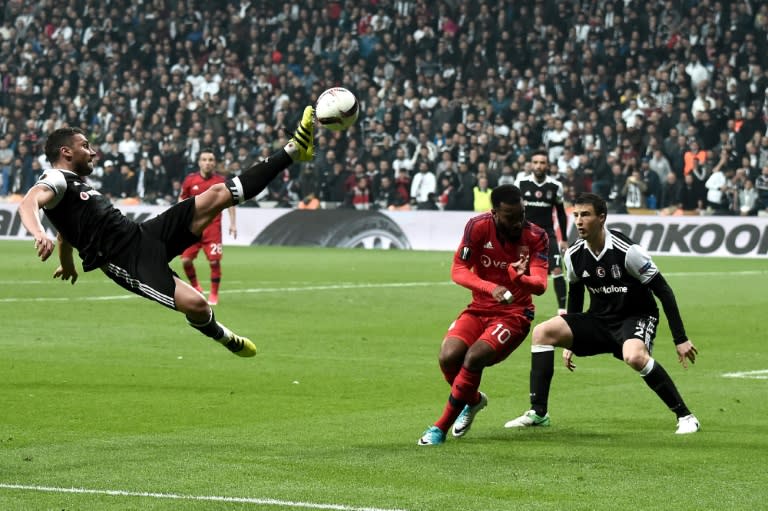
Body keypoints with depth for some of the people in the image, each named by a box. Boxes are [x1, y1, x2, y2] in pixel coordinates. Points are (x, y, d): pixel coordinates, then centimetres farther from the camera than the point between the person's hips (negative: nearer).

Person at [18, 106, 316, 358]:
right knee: (196, 305, -26)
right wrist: (39, 234, -50)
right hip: (128, 261, -9)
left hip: (144, 234, 9)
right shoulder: (54, 180, -7)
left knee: (219, 194, -1)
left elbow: (66, 232, 39)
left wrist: (68, 267, 56)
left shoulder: (76, 185, 23)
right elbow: (28, 203, -29)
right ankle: (220, 335, 8)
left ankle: (293, 150, -2)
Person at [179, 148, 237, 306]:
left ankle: (214, 295, 8)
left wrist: (233, 223, 1)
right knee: (186, 260, -5)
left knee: (214, 261, -8)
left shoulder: (221, 181, -3)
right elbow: (182, 200, 12)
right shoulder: (190, 180, 0)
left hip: (213, 227, -2)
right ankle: (195, 286, 21)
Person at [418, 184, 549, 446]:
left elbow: (540, 285, -20)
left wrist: (519, 278, -44)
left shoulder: (536, 237, -12)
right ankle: (474, 400, 15)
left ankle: (441, 427, -12)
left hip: (514, 314, -3)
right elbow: (458, 270, -13)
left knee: (474, 357, -26)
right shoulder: (478, 227, -11)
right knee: (448, 356, -21)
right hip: (479, 308, 3)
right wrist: (491, 288, -31)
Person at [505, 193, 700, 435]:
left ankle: (685, 416, -24)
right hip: (598, 319, 6)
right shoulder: (574, 255, -4)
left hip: (636, 317, -6)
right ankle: (538, 413, -6)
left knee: (634, 356, -39)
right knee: (542, 332, -11)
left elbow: (663, 291, -15)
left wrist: (681, 339, -17)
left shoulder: (627, 251, -21)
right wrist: (569, 341, 18)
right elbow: (575, 293, 16)